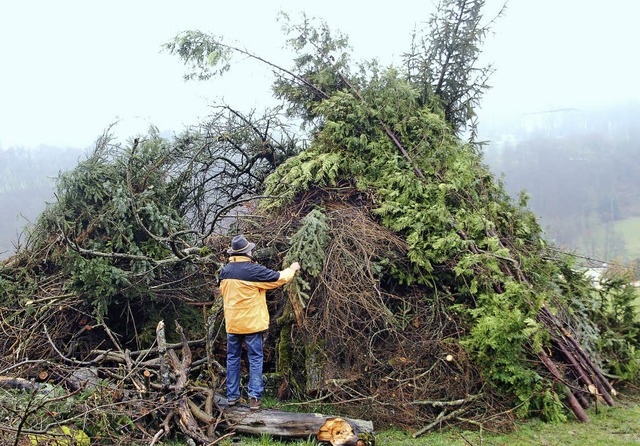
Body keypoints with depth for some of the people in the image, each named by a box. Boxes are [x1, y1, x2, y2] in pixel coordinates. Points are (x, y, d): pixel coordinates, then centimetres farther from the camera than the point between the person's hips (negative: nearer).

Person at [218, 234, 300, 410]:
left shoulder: (224, 271, 1)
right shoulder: (254, 270, -17)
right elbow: (278, 278, -8)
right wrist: (292, 269, 10)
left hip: (232, 322, 5)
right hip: (251, 322, -5)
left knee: (232, 357, 14)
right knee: (255, 359, 3)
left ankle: (232, 395, 18)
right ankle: (254, 397, -1)